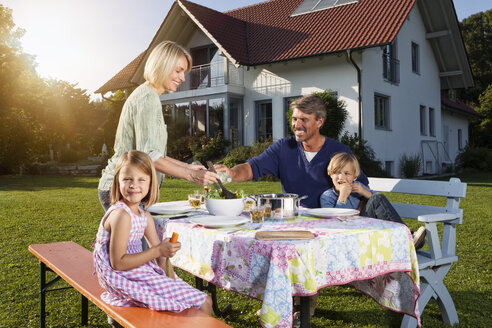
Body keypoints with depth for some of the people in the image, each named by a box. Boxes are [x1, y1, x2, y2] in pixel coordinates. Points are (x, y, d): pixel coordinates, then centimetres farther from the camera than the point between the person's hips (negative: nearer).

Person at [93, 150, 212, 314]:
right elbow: (118, 263, -23)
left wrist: (172, 282, -3)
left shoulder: (145, 216, 6)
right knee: (202, 304, -8)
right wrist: (158, 251, -24)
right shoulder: (121, 215, -20)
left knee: (206, 301, 18)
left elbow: (161, 257, 9)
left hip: (141, 271, 9)